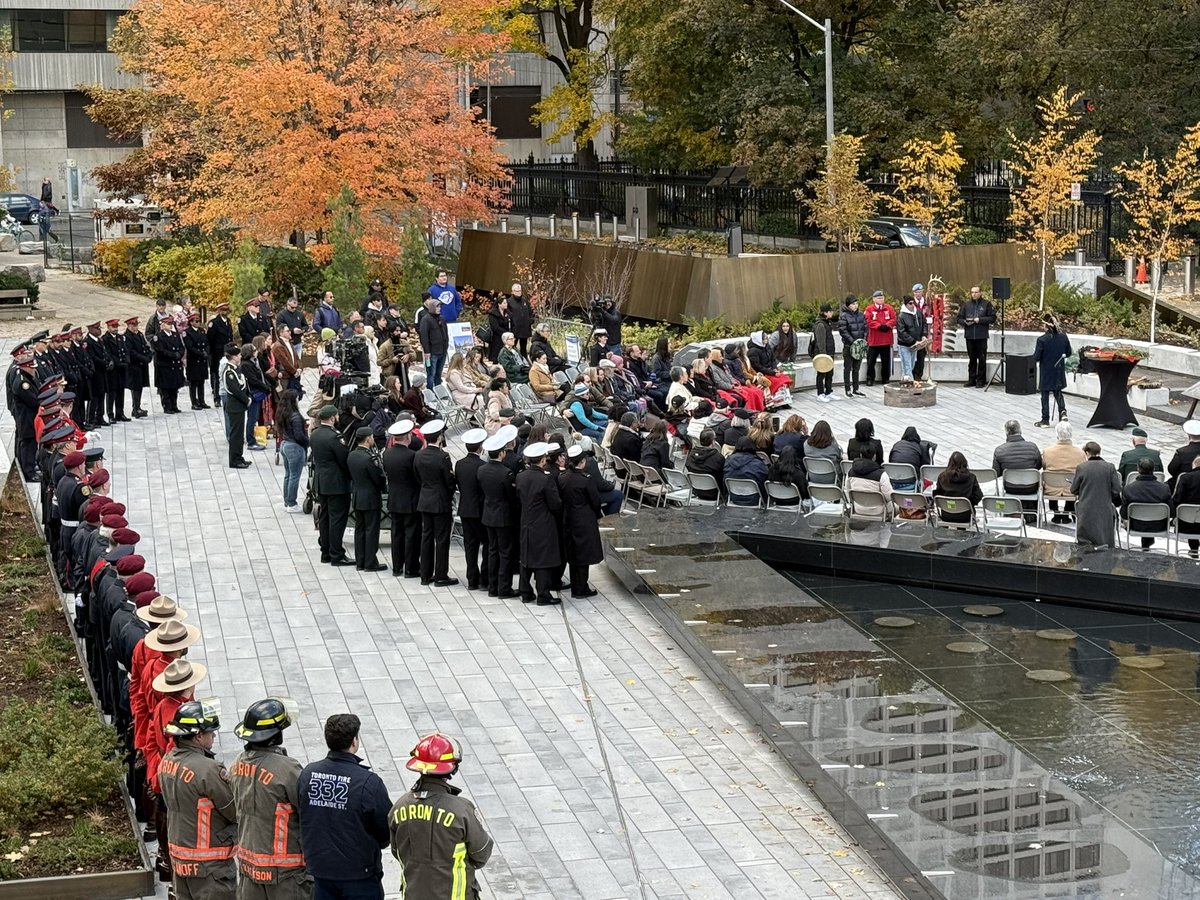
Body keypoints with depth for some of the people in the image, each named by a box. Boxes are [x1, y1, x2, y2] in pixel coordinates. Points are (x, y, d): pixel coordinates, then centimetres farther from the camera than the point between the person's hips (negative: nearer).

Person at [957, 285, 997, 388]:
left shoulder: (986, 304, 1)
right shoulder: (966, 304, 10)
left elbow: (992, 318, -3)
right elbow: (959, 318, 10)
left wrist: (980, 320, -14)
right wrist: (965, 322, -10)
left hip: (981, 336, -3)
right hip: (969, 336, 3)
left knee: (982, 359, -2)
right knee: (971, 358, 9)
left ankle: (981, 380, 4)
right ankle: (971, 379, 16)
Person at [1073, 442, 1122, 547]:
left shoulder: (1081, 467, -5)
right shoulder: (1110, 467, -3)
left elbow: (1074, 489, 6)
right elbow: (1116, 491, -3)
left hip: (1086, 510, -1)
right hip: (1106, 510, 1)